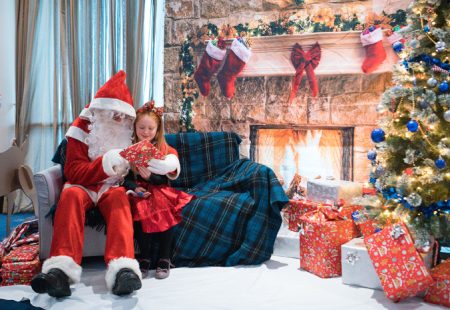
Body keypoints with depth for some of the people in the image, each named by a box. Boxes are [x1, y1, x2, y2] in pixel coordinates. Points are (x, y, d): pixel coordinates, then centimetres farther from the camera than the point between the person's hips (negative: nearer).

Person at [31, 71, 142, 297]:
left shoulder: (128, 133, 5)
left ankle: (122, 268, -54)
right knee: (71, 195, -35)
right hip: (84, 186, 0)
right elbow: (73, 172, -11)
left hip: (113, 187, 1)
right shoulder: (83, 130, -3)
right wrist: (105, 163, -29)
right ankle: (61, 269, -50)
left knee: (119, 198, -35)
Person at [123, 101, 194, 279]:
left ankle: (164, 259, -14)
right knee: (140, 213, -30)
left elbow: (165, 178, -3)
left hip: (159, 190, 0)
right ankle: (144, 258, -14)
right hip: (138, 192, 0)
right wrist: (134, 188, -17)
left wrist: (150, 176, -20)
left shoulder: (164, 149, 6)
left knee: (166, 212, -28)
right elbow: (125, 177, 1)